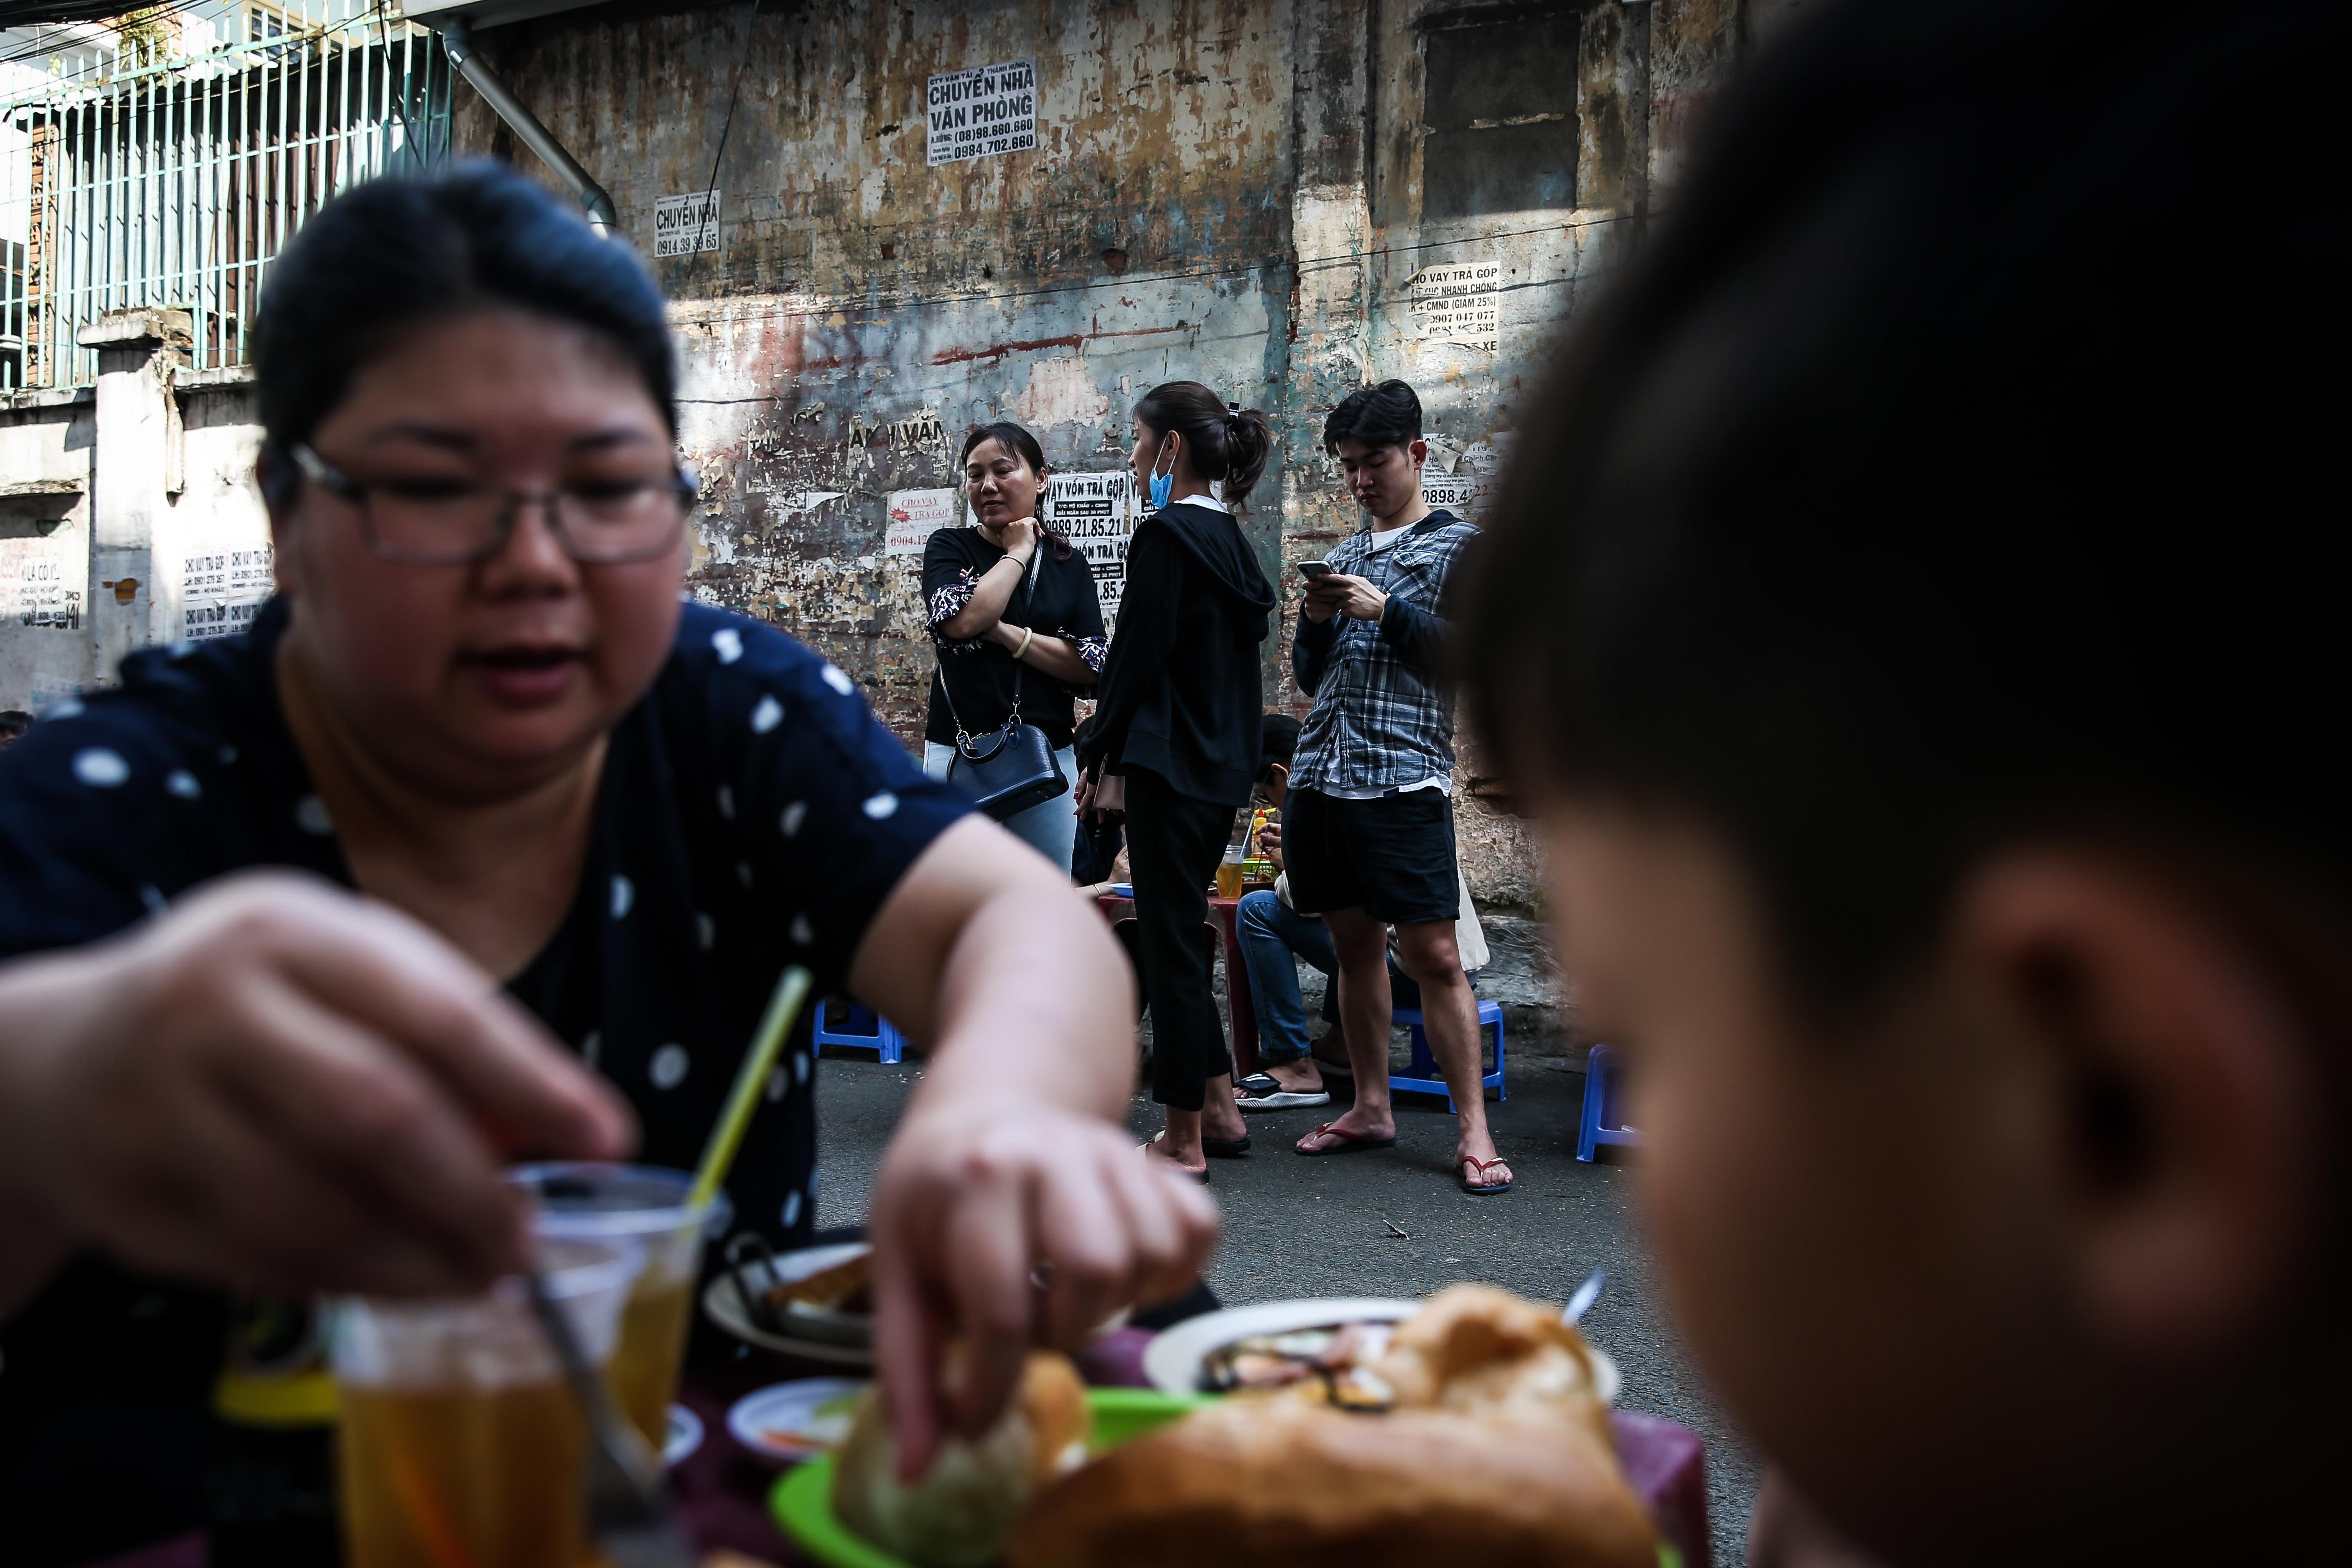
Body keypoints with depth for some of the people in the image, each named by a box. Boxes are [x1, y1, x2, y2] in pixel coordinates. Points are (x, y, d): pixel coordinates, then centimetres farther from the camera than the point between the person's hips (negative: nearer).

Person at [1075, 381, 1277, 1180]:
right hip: (1224, 765, 9)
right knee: (1178, 935, 18)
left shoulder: (1166, 535, -13)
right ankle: (1219, 1111, 25)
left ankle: (1183, 1142, 5)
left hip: (1172, 765, -9)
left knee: (1167, 942, -2)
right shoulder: (1230, 538, 14)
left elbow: (1137, 655, -15)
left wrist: (1097, 753, -5)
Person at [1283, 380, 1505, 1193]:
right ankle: (1372, 1108, 21)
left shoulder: (1459, 545, 4)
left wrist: (1386, 611, -13)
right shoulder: (1345, 553, 19)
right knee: (1354, 944, 11)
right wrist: (1316, 620, 0)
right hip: (1321, 776, 6)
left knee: (1433, 955, -7)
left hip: (1403, 781, -6)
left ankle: (1473, 1131, 0)